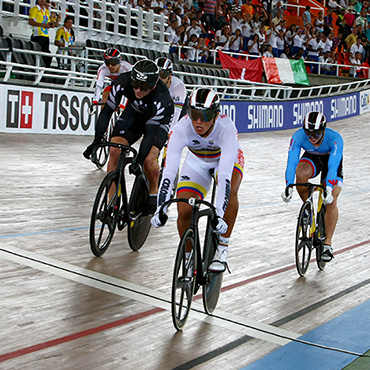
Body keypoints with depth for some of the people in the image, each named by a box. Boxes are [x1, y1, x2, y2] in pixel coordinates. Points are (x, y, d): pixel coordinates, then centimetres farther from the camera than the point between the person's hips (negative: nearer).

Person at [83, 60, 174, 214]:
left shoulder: (161, 97, -38)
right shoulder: (123, 81, -31)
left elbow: (150, 132, -35)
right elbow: (107, 111, -23)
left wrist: (139, 161, -39)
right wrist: (96, 142, -28)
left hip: (158, 120, -3)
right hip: (134, 112, 3)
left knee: (148, 160, -23)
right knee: (115, 150, -17)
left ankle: (153, 193, 8)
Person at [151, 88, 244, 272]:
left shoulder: (226, 128, -39)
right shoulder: (181, 129, -34)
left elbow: (225, 175, -47)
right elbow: (168, 172, -39)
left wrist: (219, 213, -57)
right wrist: (161, 209, -49)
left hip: (226, 158, -2)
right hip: (197, 162, 2)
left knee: (230, 190, -34)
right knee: (184, 211, -15)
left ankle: (221, 250, -18)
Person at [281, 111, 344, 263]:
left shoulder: (335, 138, -37)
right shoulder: (298, 136, -32)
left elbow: (333, 166, -45)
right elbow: (291, 162, -38)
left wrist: (329, 189, -59)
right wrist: (288, 186, -51)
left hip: (332, 160, -2)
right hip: (311, 158, 2)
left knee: (331, 201, -18)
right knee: (301, 175, -34)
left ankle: (327, 245, -11)